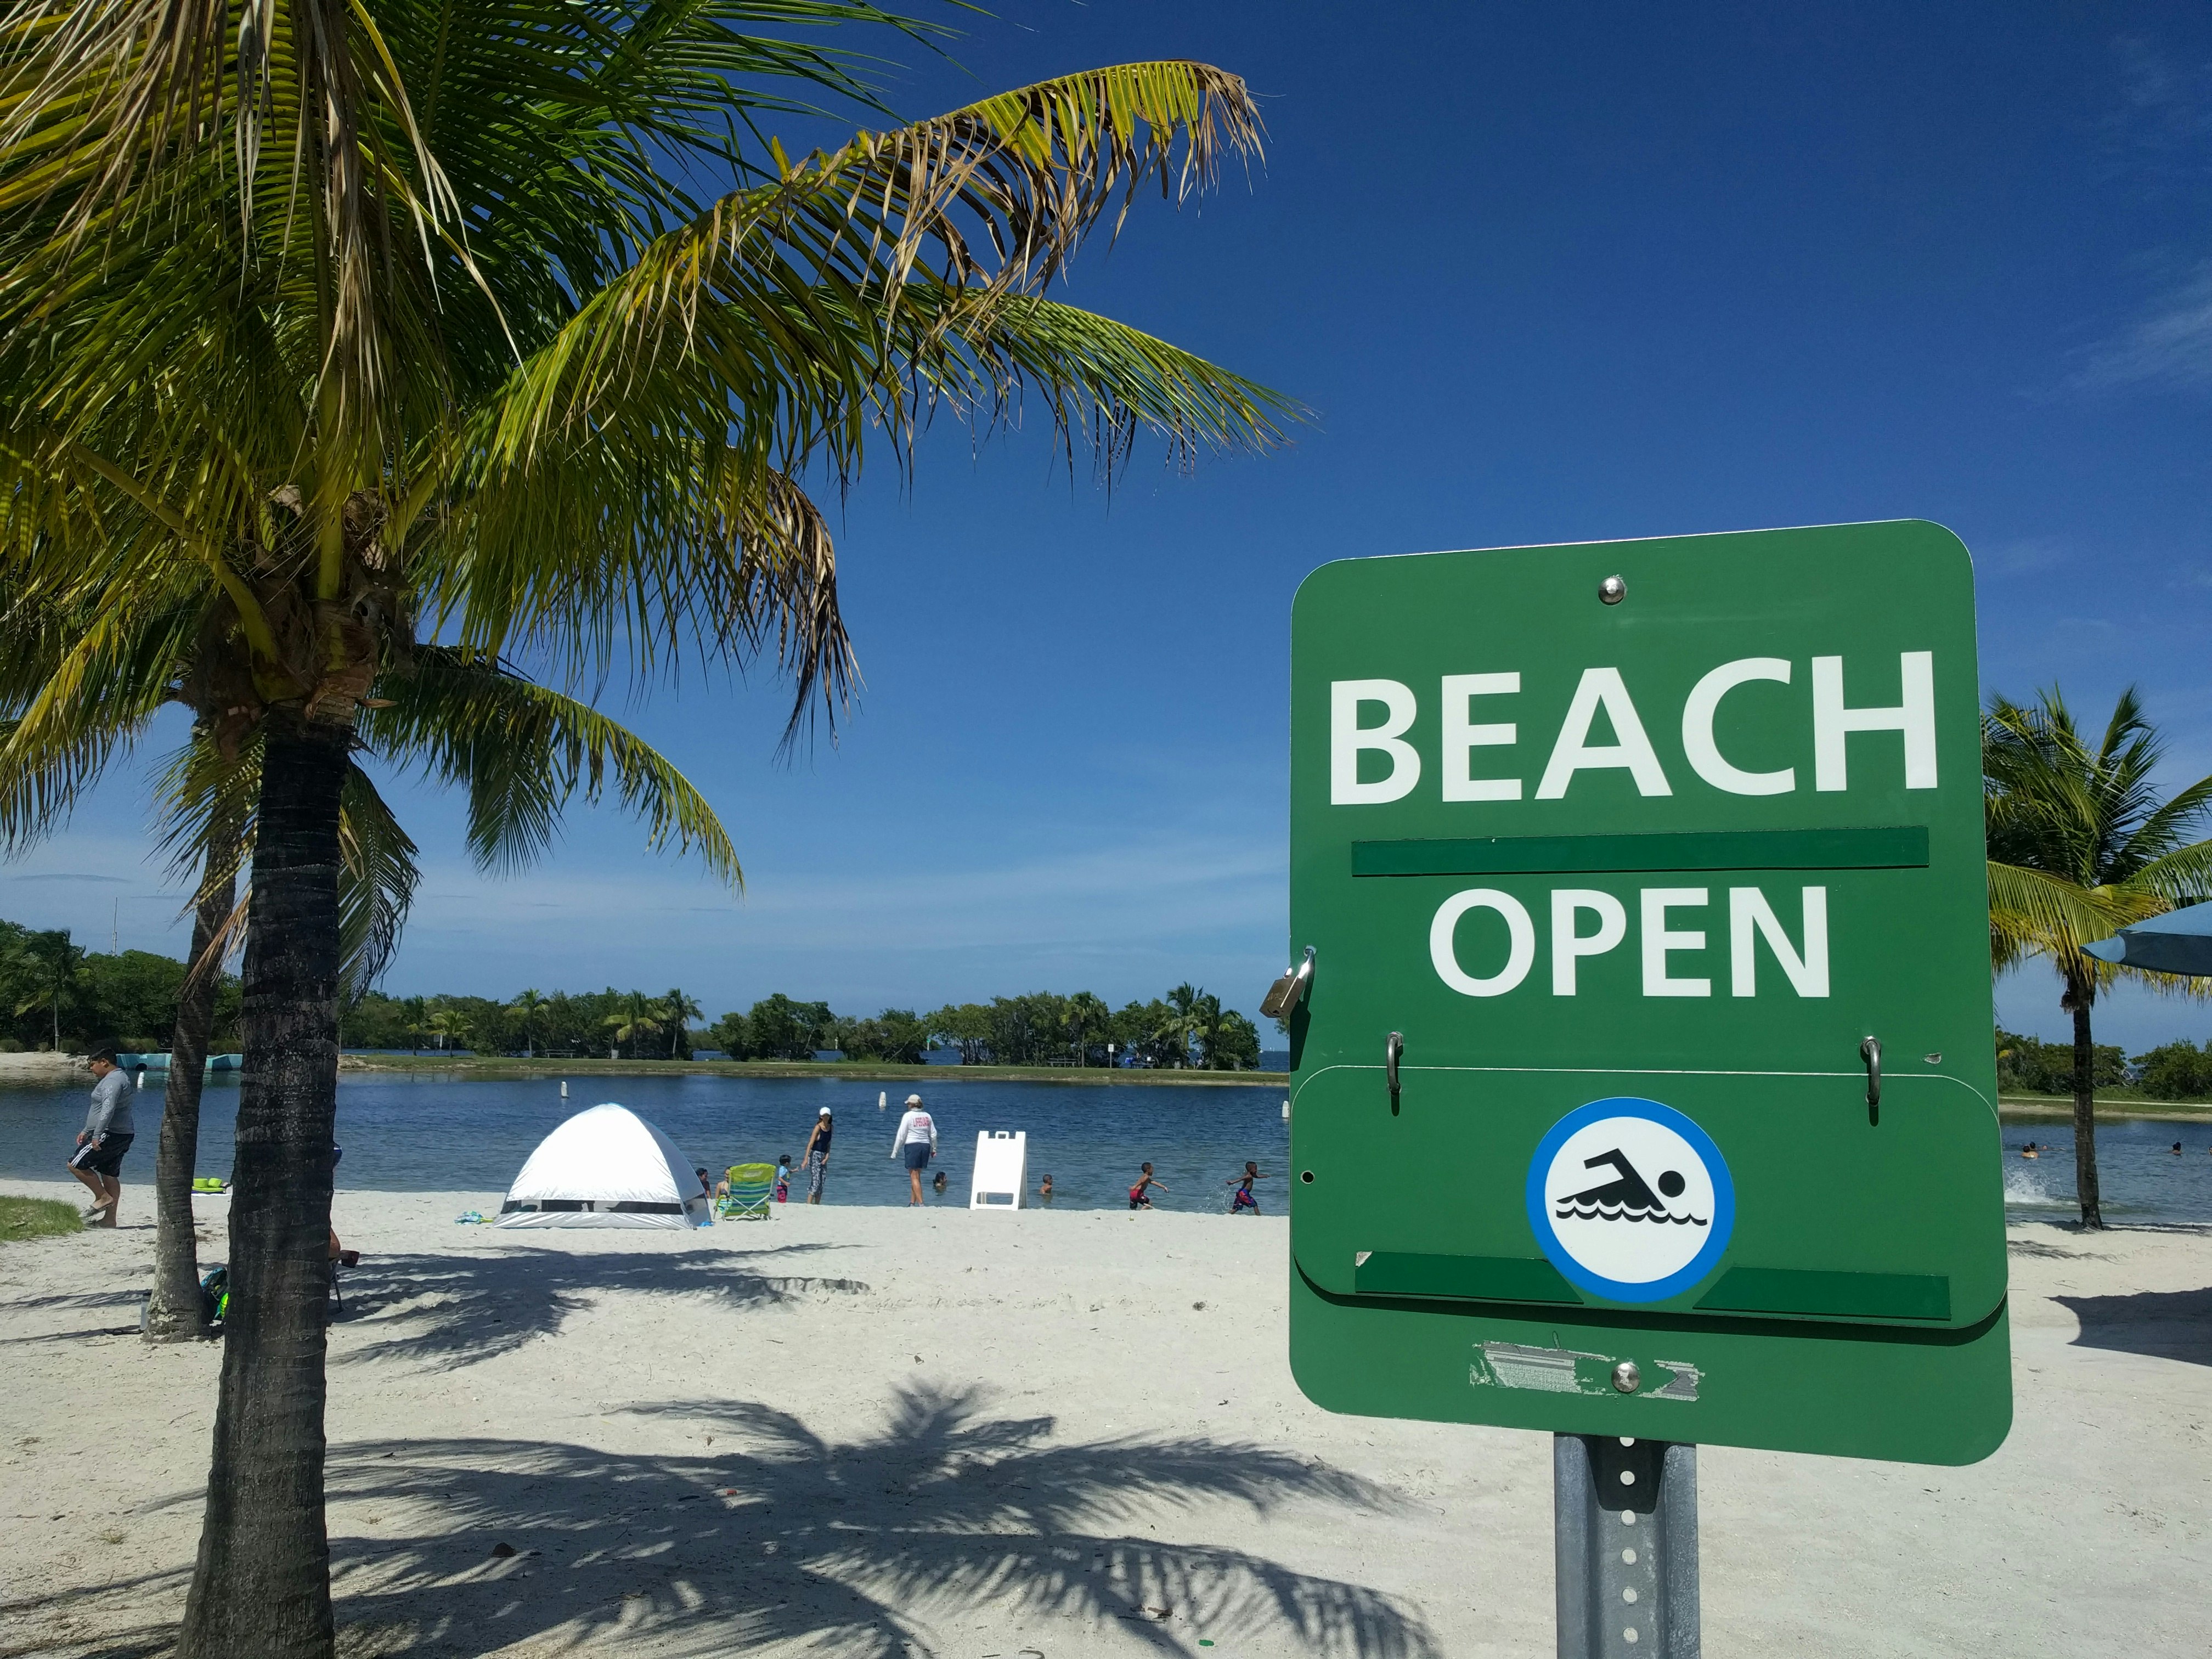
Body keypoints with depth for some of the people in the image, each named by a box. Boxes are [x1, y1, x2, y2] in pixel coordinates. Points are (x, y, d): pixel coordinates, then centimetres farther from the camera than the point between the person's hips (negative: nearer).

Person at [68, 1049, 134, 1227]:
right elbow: (102, 1110, 30)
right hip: (121, 1136, 11)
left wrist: (96, 1136, -28)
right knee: (110, 1176, 11)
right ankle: (109, 1219, 12)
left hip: (110, 1134, -11)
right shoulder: (118, 1078, 20)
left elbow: (108, 1110, -27)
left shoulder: (112, 1080, -15)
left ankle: (103, 1197, -3)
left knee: (76, 1164, -6)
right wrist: (86, 1131, 30)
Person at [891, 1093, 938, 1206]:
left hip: (912, 1146, -5)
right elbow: (933, 1134, 12)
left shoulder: (908, 1116, -6)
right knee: (916, 1176, 15)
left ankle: (921, 1204, -10)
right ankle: (912, 1203, 17)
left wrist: (895, 1151, -1)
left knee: (914, 1177, -2)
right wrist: (934, 1149, 23)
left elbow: (901, 1135, -6)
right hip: (925, 1146, 5)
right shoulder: (927, 1116, 8)